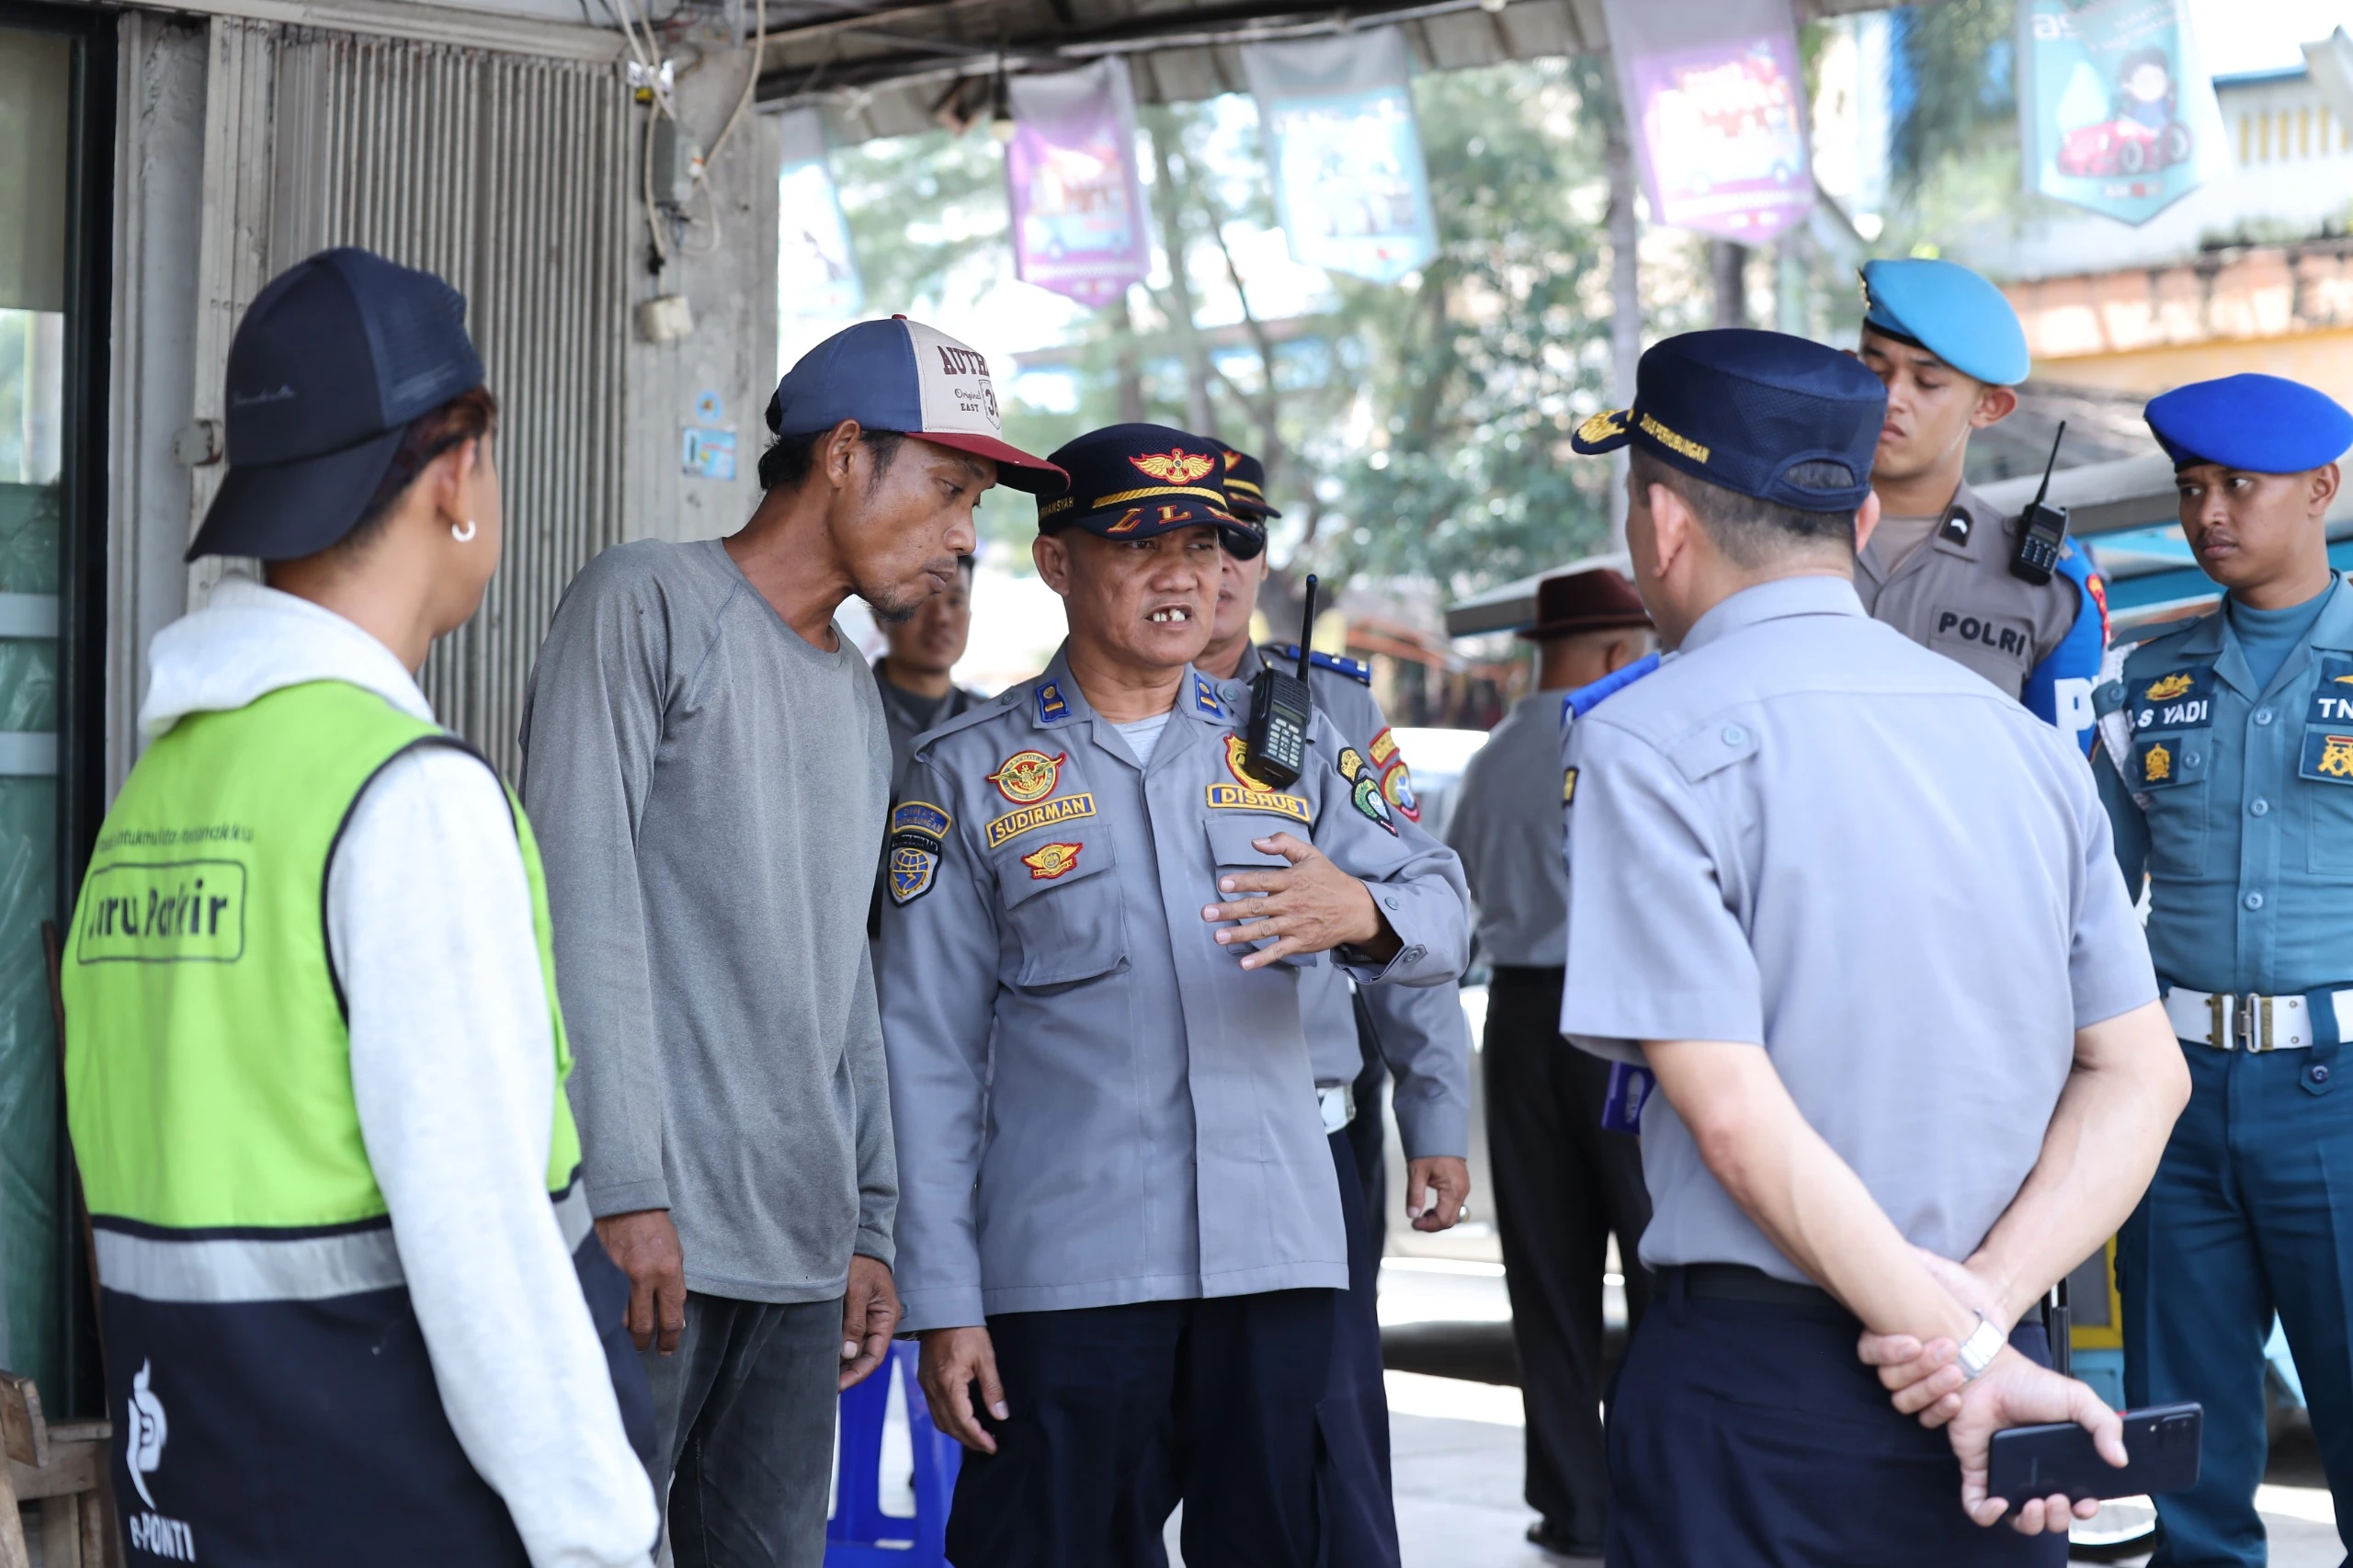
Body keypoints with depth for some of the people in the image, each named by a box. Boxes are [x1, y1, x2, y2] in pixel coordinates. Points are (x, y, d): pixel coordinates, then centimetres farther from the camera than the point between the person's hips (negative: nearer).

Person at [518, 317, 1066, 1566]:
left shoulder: (859, 698, 21)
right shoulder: (649, 606, -3)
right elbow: (581, 899, -11)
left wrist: (867, 1223, 16)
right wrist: (624, 1189, -16)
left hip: (802, 1250, 7)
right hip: (646, 1227, -7)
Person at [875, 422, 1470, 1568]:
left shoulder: (1288, 748, 14)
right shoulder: (968, 775, 5)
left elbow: (1442, 918, 6)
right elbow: (929, 1054, 2)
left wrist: (1362, 912, -20)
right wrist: (943, 1302, -4)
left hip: (1275, 1256, 3)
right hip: (1065, 1271, -3)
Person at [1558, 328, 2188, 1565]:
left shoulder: (1644, 744, -10)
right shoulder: (2027, 744, 7)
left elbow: (1737, 1115, -17)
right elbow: (2141, 1077, 3)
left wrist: (1955, 1346, -14)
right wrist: (1983, 1311, -7)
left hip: (1752, 1396, -5)